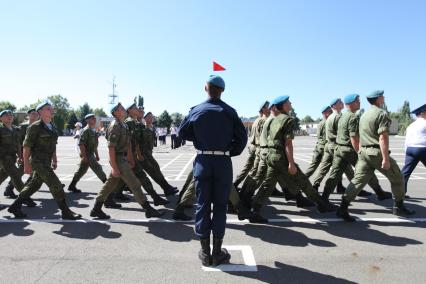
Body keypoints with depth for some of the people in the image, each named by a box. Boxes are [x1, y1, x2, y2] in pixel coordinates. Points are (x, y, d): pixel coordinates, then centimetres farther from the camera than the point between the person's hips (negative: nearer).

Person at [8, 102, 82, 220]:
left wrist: (54, 160, 19)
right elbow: (26, 146, -13)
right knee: (56, 185, -9)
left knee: (34, 185, 17)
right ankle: (65, 212, -2)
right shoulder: (35, 127, -12)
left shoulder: (52, 127, 11)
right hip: (38, 161, -9)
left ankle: (15, 207, 32)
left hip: (46, 161, 9)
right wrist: (26, 165, -15)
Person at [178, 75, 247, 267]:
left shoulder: (196, 110, 1)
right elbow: (242, 136, -4)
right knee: (220, 206, 7)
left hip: (202, 161, 1)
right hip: (223, 162, -1)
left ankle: (205, 252, 15)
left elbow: (182, 132, 9)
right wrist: (231, 152, 7)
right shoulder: (229, 112, -2)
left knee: (202, 205, 8)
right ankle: (217, 252, 13)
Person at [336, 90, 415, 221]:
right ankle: (398, 206, 25)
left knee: (358, 180, 2)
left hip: (363, 152, 7)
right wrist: (385, 159, -21)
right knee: (397, 178, 13)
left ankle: (343, 208, -8)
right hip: (376, 152, -7)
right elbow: (383, 137, -19)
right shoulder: (382, 113, -10)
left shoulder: (364, 114, 16)